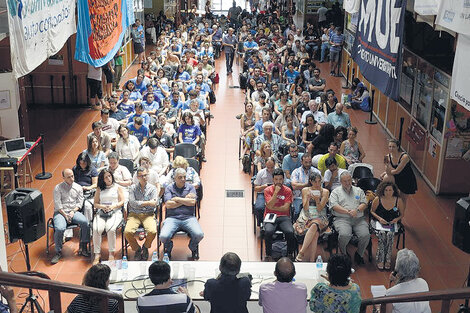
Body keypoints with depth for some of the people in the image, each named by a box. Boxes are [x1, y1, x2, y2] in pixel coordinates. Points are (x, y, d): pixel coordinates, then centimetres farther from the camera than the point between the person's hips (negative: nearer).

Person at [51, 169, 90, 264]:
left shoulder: (78, 187, 13)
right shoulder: (58, 188, 3)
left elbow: (79, 203, 8)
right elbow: (57, 204, -4)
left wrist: (73, 212, -9)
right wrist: (65, 215, -12)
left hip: (74, 211, 2)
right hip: (60, 212, -2)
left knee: (85, 222, -27)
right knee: (59, 228, -32)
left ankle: (83, 247, -14)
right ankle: (58, 252, -13)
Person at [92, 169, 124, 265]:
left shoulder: (117, 187, 16)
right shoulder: (99, 189, 21)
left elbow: (122, 201, 8)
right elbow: (95, 203, 17)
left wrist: (113, 206, -10)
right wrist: (102, 206, -5)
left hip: (115, 212, -2)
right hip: (101, 212, 2)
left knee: (110, 229, -32)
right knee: (96, 229, -29)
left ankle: (112, 253, -19)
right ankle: (97, 253, -20)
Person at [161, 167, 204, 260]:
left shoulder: (190, 187, 11)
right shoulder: (169, 188, 8)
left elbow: (192, 202, -4)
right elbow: (168, 205, -5)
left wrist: (177, 199, -2)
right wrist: (185, 199, -2)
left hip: (188, 217, 1)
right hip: (172, 218, -1)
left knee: (199, 235, -26)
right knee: (163, 237, -27)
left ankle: (193, 248, 13)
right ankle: (168, 247, 14)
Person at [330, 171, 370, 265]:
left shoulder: (359, 191, 23)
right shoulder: (336, 192, 13)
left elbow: (364, 203, 12)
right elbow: (334, 206, -2)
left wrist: (357, 210, -9)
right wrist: (348, 211, -13)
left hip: (359, 219, 3)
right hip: (342, 219, -3)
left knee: (365, 235, -24)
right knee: (344, 235, -33)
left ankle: (359, 254, 4)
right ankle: (343, 255, -4)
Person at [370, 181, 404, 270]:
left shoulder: (398, 200, -3)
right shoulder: (377, 199, -7)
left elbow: (401, 214, 10)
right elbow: (372, 211, 6)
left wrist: (397, 219, -11)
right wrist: (379, 218, -10)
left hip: (392, 224, 1)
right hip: (379, 223, -1)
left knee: (390, 234, -30)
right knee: (382, 234, -31)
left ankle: (388, 259, -18)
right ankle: (380, 259, -21)